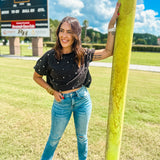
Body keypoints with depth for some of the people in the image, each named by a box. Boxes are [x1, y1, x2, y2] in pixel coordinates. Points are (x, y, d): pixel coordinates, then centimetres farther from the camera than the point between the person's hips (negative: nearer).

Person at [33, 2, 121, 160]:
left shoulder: (83, 54, -7)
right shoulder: (50, 56, -11)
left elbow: (108, 51, -5)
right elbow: (36, 77, 2)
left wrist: (111, 24, -10)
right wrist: (53, 91, -7)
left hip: (82, 99, 2)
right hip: (61, 102, -1)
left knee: (82, 137, 22)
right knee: (54, 138, 18)